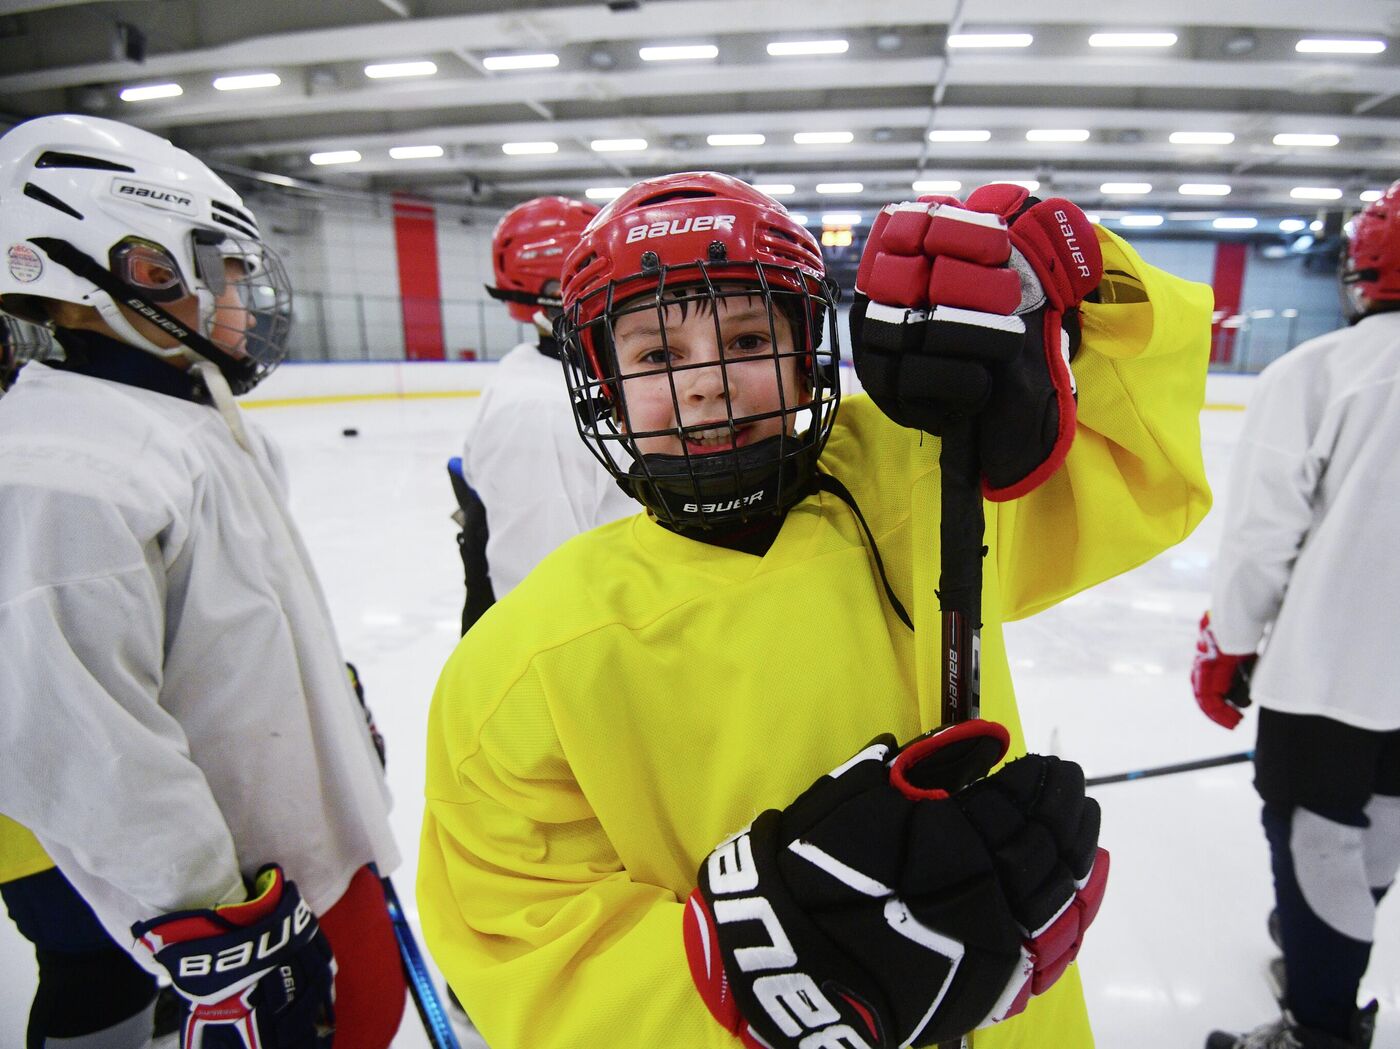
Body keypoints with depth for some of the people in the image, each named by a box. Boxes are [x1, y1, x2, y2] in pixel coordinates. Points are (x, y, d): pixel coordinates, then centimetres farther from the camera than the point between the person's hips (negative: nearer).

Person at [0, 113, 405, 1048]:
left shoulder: (203, 421, 7)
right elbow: (83, 754, -27)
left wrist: (349, 730, 22)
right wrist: (215, 940, -20)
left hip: (321, 840, 9)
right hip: (245, 894, -9)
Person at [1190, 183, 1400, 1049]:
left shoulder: (1316, 371, -14)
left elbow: (1263, 532, -15)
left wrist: (1229, 643, -2)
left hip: (1325, 660, -6)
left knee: (1316, 838, 8)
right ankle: (1328, 956, 49)